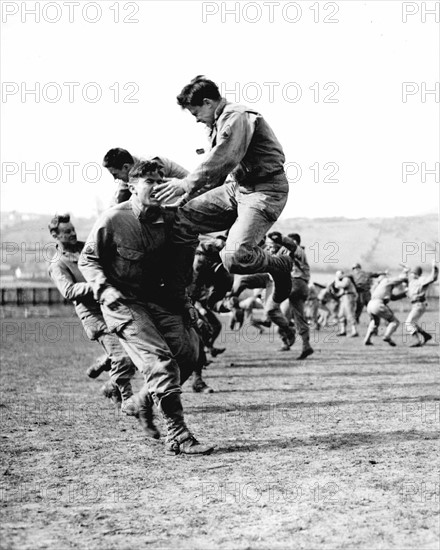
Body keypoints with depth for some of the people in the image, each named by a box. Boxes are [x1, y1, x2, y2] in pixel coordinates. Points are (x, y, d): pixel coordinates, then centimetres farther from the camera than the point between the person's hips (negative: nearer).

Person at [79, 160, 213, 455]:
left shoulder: (167, 219, 2)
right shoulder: (112, 220, -12)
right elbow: (88, 260, -3)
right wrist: (105, 289, -17)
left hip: (156, 298, 6)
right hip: (123, 302, -6)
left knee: (188, 349, -8)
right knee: (160, 360, -19)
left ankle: (145, 400, 17)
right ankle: (177, 436, -16)